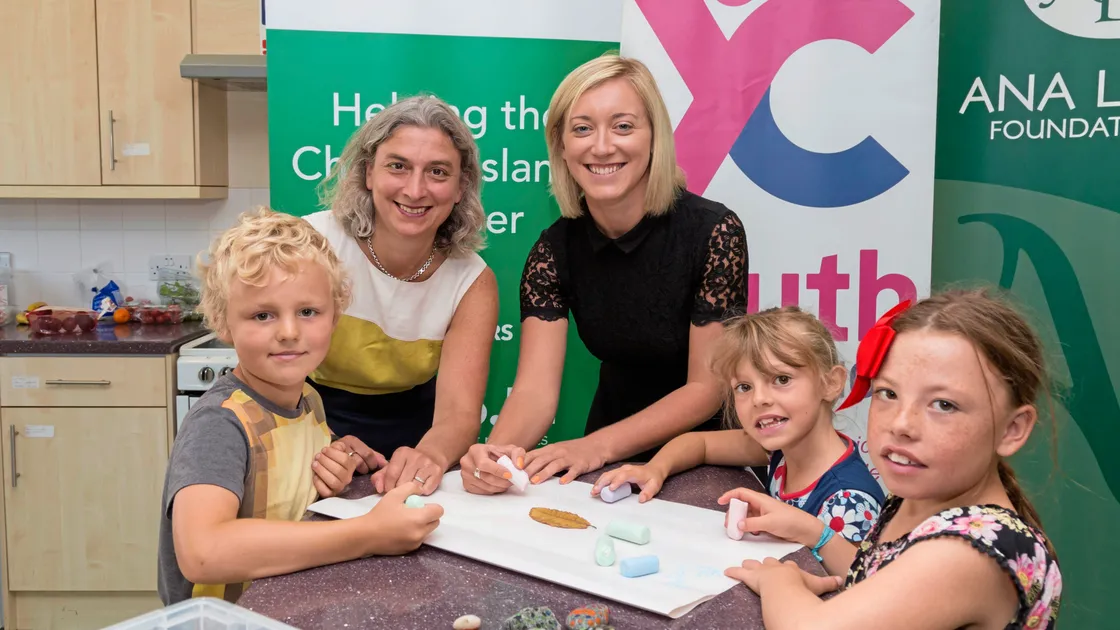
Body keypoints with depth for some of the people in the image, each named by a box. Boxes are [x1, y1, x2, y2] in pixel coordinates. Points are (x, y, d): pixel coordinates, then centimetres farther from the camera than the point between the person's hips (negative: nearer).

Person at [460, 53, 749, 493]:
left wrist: (597, 446, -26)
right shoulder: (556, 248, -7)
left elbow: (707, 389, -14)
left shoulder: (713, 232, -17)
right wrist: (496, 450, -35)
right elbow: (535, 389, -14)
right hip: (611, 466, 3)